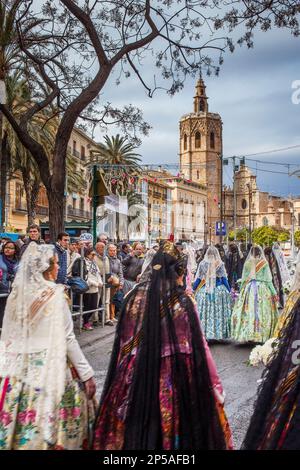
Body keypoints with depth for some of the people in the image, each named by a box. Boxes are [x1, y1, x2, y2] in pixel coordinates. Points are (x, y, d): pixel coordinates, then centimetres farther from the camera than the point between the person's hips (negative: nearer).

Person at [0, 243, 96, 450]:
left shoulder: (17, 294, 1)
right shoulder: (54, 294, -14)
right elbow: (66, 339, -14)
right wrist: (87, 373, -8)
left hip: (20, 369, 5)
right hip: (50, 368, -5)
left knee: (20, 416, 14)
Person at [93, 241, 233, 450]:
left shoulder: (134, 297, -4)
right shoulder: (182, 302, -13)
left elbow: (123, 344, 3)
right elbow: (198, 347, -11)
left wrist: (124, 380, 16)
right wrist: (215, 386, -1)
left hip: (137, 379, 3)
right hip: (174, 381, -3)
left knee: (138, 428, 18)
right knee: (172, 428, 14)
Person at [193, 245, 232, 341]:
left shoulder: (202, 264, 0)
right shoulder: (220, 264, -3)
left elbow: (198, 279, 4)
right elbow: (224, 279, 0)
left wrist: (193, 290, 15)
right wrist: (229, 291, 9)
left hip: (204, 290, 1)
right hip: (219, 290, -1)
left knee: (204, 312, 7)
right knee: (219, 312, 3)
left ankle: (204, 333, 9)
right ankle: (219, 333, 4)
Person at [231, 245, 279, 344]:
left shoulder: (247, 263, 3)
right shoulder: (264, 263, -3)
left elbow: (244, 279, 7)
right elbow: (268, 279, -3)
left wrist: (241, 291, 17)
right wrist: (274, 293, 1)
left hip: (249, 288, 2)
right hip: (262, 289, -2)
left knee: (248, 312, 5)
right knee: (262, 312, 2)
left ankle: (247, 335, 6)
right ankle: (261, 335, 0)